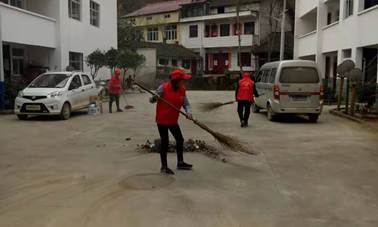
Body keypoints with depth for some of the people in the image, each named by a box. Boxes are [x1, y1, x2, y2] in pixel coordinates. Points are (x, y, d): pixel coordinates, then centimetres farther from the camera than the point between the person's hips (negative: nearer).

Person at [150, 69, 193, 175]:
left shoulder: (182, 89, -2)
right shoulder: (163, 87, -18)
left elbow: (186, 103, -3)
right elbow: (152, 100, -12)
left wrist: (188, 112, -23)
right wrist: (154, 98, -35)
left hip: (173, 120, 6)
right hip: (162, 119, -6)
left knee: (180, 139, 13)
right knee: (165, 142, -1)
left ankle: (180, 163, 30)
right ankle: (164, 167, 14)